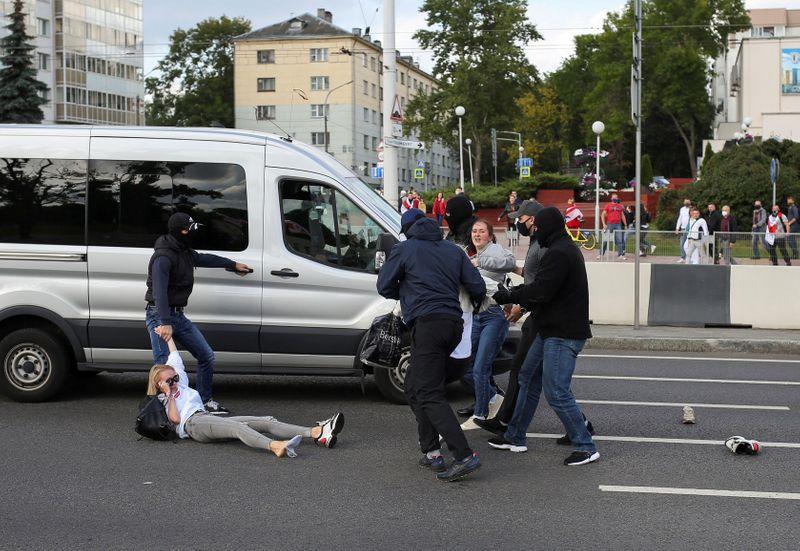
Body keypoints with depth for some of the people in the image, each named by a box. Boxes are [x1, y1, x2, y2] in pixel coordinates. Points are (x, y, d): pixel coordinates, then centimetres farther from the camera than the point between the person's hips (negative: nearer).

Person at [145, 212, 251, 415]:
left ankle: (205, 401, 25)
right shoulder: (163, 257, -21)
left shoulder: (185, 252, 10)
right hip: (159, 316, -9)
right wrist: (166, 323, -39)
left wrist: (233, 265, 43)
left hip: (178, 315, 9)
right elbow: (159, 292, -31)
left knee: (206, 356, 13)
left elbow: (204, 259, 32)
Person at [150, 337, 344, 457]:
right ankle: (276, 446, -68)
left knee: (266, 422, -16)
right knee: (237, 427, -38)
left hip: (211, 418, 7)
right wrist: (169, 395, 1)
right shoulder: (161, 401, 18)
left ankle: (318, 433, -34)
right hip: (193, 423, -7)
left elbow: (175, 360, 39)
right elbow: (175, 419, -1)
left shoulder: (181, 384, 36)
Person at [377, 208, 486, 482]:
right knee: (414, 387, 18)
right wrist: (476, 305, 36)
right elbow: (477, 286, 13)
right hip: (454, 323, 7)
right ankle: (430, 449, 13)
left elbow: (384, 287, 6)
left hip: (427, 323, -7)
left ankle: (464, 456, -20)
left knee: (429, 394, -10)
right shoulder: (453, 249, 18)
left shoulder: (404, 249, 5)